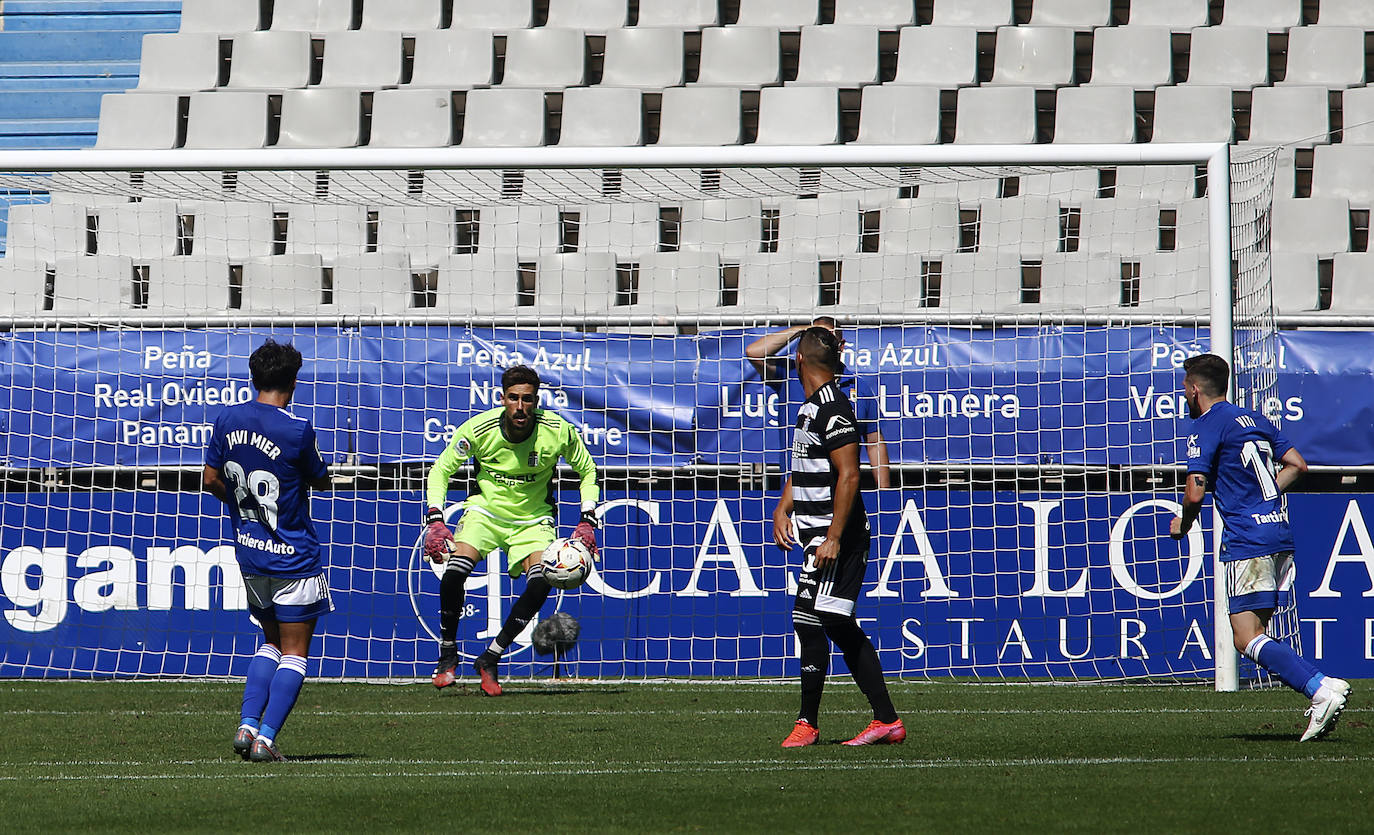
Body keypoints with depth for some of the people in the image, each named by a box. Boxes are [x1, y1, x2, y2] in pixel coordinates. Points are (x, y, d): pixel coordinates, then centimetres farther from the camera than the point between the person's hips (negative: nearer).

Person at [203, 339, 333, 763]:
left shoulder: (227, 419, -1)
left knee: (271, 643, 20)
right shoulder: (298, 429, -17)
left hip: (248, 551, 6)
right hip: (293, 555, -6)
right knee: (294, 653, 3)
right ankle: (266, 738, -7)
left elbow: (211, 479, 7)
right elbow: (321, 481, -3)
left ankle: (247, 725, 5)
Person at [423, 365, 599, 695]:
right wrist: (435, 519, -16)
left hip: (533, 518, 0)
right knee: (454, 570, -28)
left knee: (541, 580, -27)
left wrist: (587, 521, -10)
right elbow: (441, 469, -3)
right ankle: (447, 657, -5)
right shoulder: (478, 428, -17)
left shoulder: (558, 431, -16)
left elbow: (588, 472, 2)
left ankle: (490, 660, -12)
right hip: (485, 510, 0)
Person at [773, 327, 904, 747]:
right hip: (820, 532, 10)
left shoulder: (833, 409, -16)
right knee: (840, 628, 8)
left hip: (835, 536, -10)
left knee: (809, 620, -9)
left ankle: (808, 723, -3)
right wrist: (782, 509, 14)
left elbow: (848, 476, -21)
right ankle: (886, 721, 9)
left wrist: (833, 538, -23)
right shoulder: (809, 408, 15)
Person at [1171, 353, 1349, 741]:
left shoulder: (1207, 427, -5)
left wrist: (1183, 524, 6)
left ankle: (1321, 690, -26)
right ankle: (1324, 688, -1)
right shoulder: (1254, 419, 18)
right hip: (1280, 532, 8)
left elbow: (1195, 492, -13)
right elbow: (1297, 464, 21)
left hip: (1247, 541, -8)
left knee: (1247, 639, -10)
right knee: (1254, 633, 13)